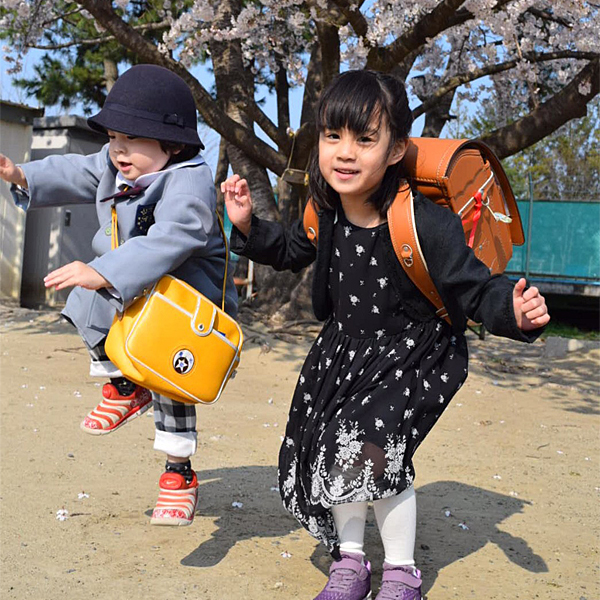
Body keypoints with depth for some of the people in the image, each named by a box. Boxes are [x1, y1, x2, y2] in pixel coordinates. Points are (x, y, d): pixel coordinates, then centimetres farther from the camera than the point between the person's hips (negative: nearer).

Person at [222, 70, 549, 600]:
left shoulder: (427, 225, -27)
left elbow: (477, 288, -21)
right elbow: (292, 252, 14)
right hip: (346, 347, 6)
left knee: (373, 447, -20)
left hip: (414, 356, -6)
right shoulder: (326, 213, -7)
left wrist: (512, 311, -42)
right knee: (329, 447, 5)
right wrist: (248, 226, -1)